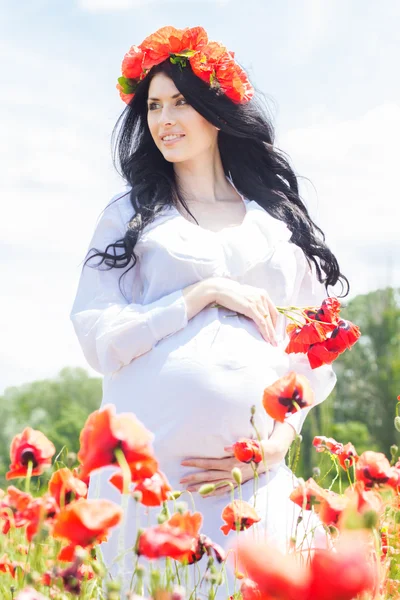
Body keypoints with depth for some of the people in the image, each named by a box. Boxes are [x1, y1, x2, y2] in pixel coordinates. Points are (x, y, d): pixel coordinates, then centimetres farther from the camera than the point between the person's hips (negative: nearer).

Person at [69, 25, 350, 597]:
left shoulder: (281, 221, 15)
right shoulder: (129, 214, 11)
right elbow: (100, 339, 0)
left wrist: (281, 437, -4)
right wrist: (205, 293, -7)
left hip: (258, 469, 2)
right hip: (149, 464, -1)